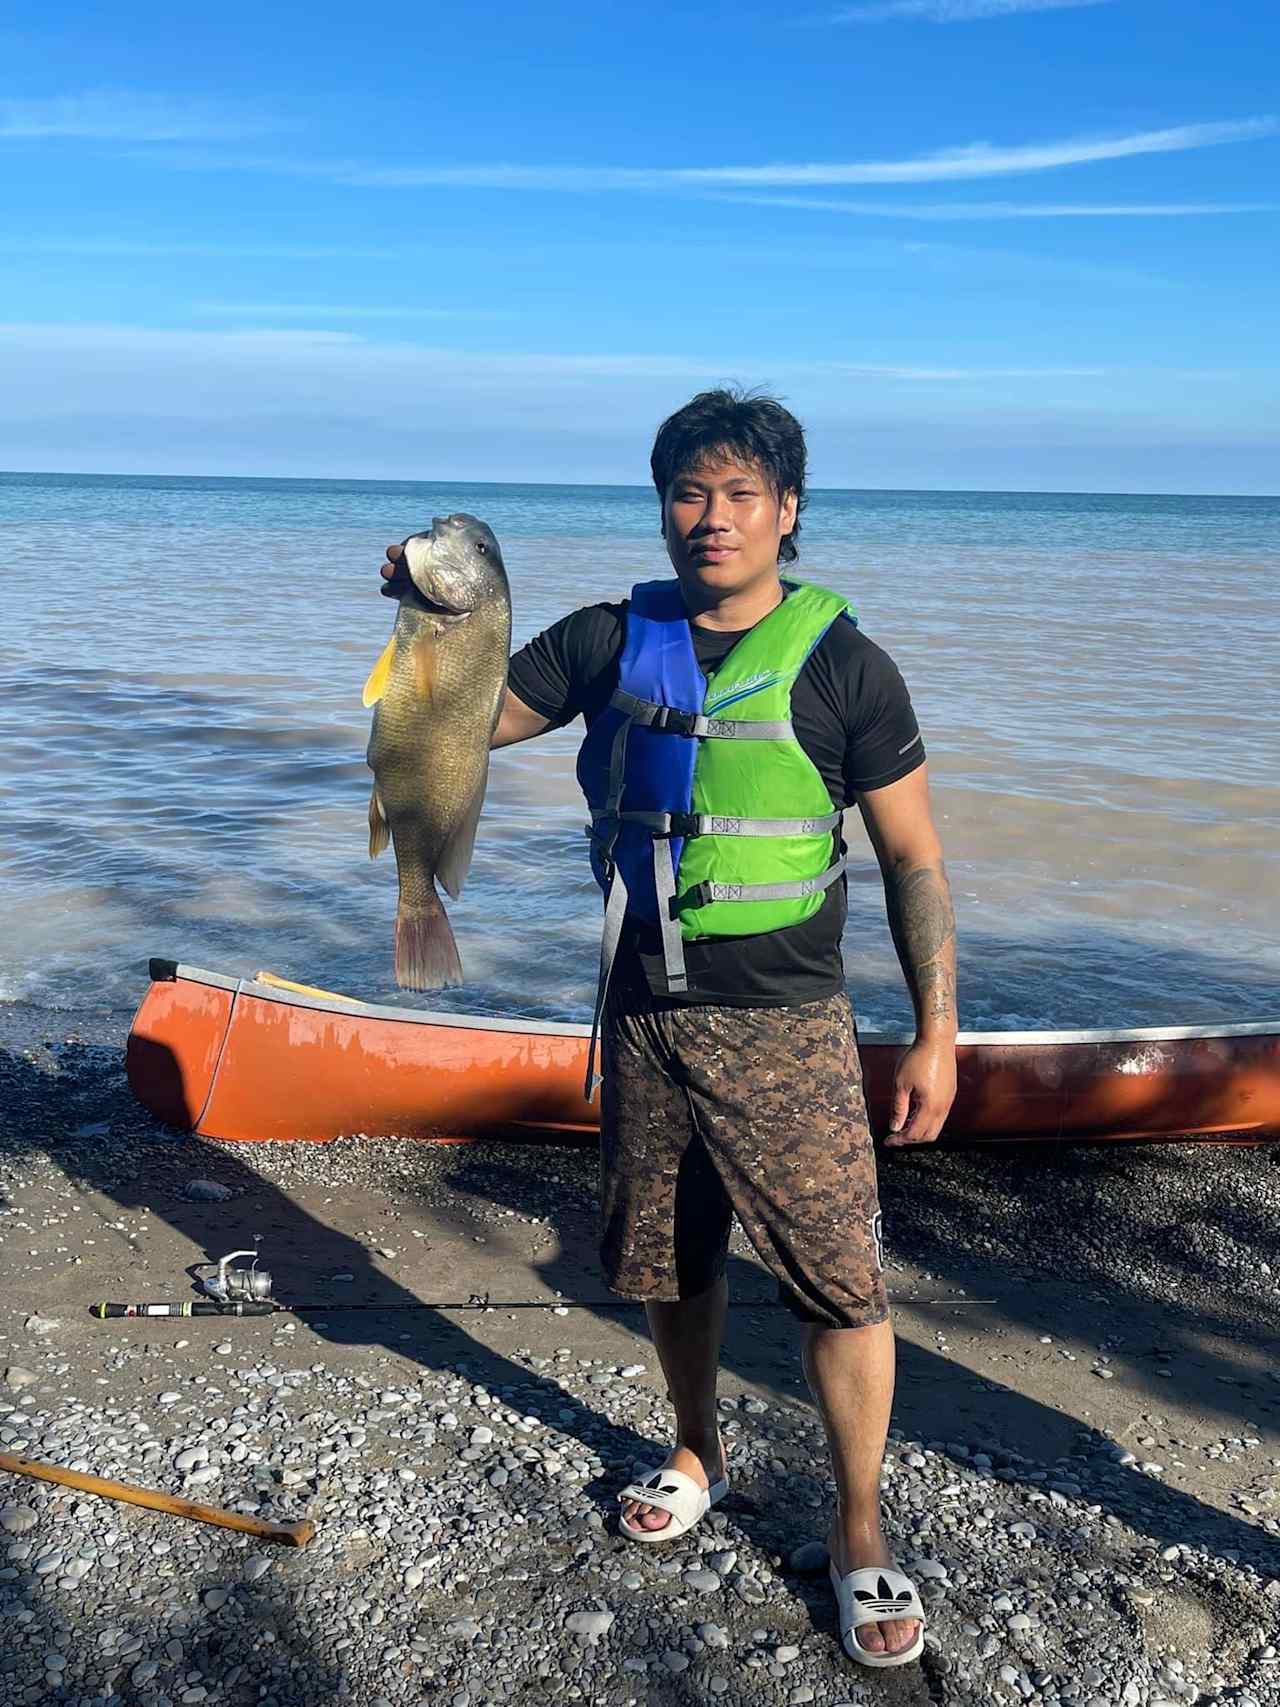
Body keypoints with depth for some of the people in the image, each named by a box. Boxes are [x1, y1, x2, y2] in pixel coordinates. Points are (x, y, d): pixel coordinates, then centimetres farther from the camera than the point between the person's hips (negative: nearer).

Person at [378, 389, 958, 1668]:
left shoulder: (840, 663, -5)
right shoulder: (612, 640, 4)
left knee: (838, 1278, -2)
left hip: (783, 1027, -3)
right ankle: (697, 1456, 43)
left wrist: (936, 1034, -6)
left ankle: (858, 1534, 19)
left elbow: (913, 859, -2)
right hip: (643, 1014, 4)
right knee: (666, 1261, 18)